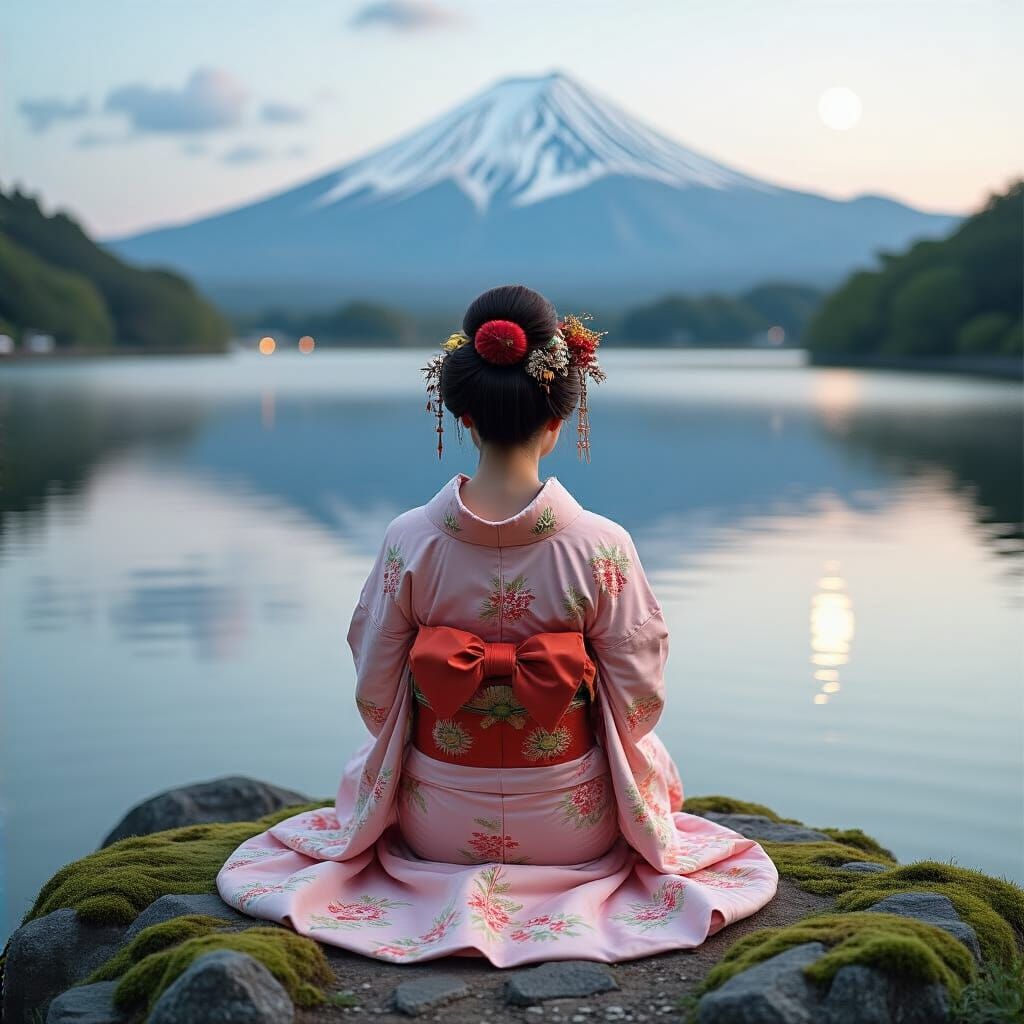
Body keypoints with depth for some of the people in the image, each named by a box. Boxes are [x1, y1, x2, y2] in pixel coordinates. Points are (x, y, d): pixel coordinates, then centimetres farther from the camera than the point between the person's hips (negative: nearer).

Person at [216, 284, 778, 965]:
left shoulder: (409, 540, -16)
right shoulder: (601, 545, -19)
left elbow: (375, 693, -6)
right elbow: (638, 702, -10)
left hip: (436, 825, 1)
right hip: (576, 827, -1)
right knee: (649, 751, 35)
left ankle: (457, 887, 28)